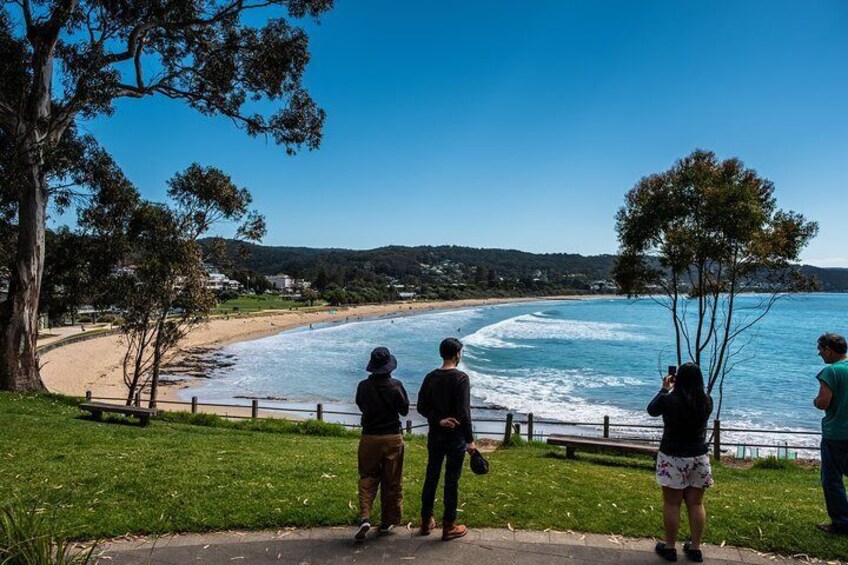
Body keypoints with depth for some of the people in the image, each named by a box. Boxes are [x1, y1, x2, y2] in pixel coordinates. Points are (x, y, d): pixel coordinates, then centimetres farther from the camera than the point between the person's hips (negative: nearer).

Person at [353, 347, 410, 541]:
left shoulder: (364, 386, -7)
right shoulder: (396, 386, -13)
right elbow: (404, 410, -2)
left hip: (369, 438, 1)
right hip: (392, 438, -1)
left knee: (368, 477, 13)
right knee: (392, 481, 12)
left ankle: (365, 517, -5)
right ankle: (388, 521, 20)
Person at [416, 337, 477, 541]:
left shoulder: (430, 377, 3)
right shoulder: (461, 378, -15)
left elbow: (421, 407, 0)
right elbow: (463, 412, -18)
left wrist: (439, 420, -6)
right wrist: (470, 440, -13)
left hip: (435, 436, 5)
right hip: (455, 437, -5)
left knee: (431, 477, 14)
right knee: (451, 481, 3)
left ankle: (426, 521, 25)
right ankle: (449, 527, 12)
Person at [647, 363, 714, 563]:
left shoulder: (669, 400, -16)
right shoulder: (707, 401, -6)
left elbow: (651, 410, 5)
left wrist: (665, 389, 13)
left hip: (673, 458, -4)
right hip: (700, 457, 4)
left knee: (672, 504, 6)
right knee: (696, 503, 13)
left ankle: (669, 547, 16)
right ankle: (695, 548, 23)